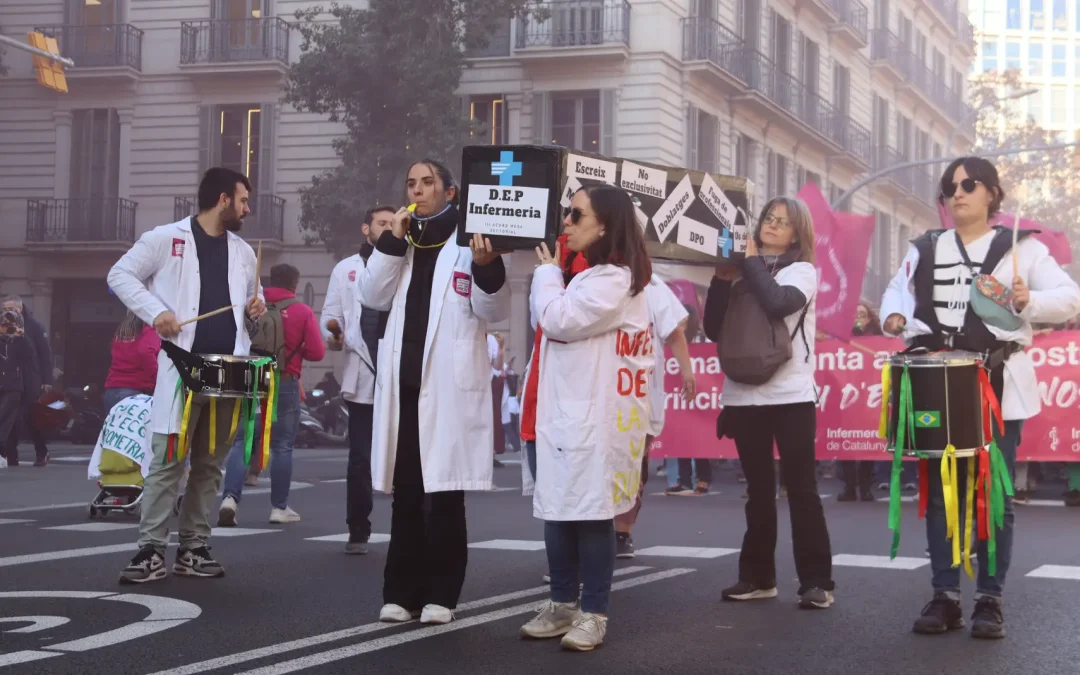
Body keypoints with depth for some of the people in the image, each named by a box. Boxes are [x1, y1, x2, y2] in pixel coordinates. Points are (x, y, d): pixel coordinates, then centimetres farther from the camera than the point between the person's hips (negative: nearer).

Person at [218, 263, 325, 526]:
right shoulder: (302, 312, -5)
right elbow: (317, 352, -7)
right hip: (285, 383, -2)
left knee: (243, 441, 5)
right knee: (282, 445, 7)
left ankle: (230, 497, -11)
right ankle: (279, 507, 10)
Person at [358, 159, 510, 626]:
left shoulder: (469, 243, 0)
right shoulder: (400, 244, 15)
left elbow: (494, 311, -6)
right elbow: (372, 297, 4)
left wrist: (487, 268, -25)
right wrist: (391, 242, -6)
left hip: (451, 387, -4)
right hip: (403, 385, 5)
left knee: (445, 495, 1)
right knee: (405, 494, 9)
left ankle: (440, 594, 8)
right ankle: (401, 592, 15)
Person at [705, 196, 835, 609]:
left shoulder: (802, 271, 1)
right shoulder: (744, 273, 11)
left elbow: (778, 303, -21)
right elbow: (714, 330, 6)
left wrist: (751, 261, -8)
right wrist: (722, 280, -3)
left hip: (790, 396, -4)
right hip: (744, 396, 4)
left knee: (801, 488, -3)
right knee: (758, 490, 10)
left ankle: (817, 581, -1)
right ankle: (757, 576, 17)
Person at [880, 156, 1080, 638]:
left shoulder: (1020, 247, 2)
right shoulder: (925, 249, 13)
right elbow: (898, 289, 21)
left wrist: (1028, 302, -23)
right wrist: (894, 315, -2)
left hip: (998, 386, -3)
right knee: (940, 491, 4)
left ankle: (990, 600, 6)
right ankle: (945, 597, 11)